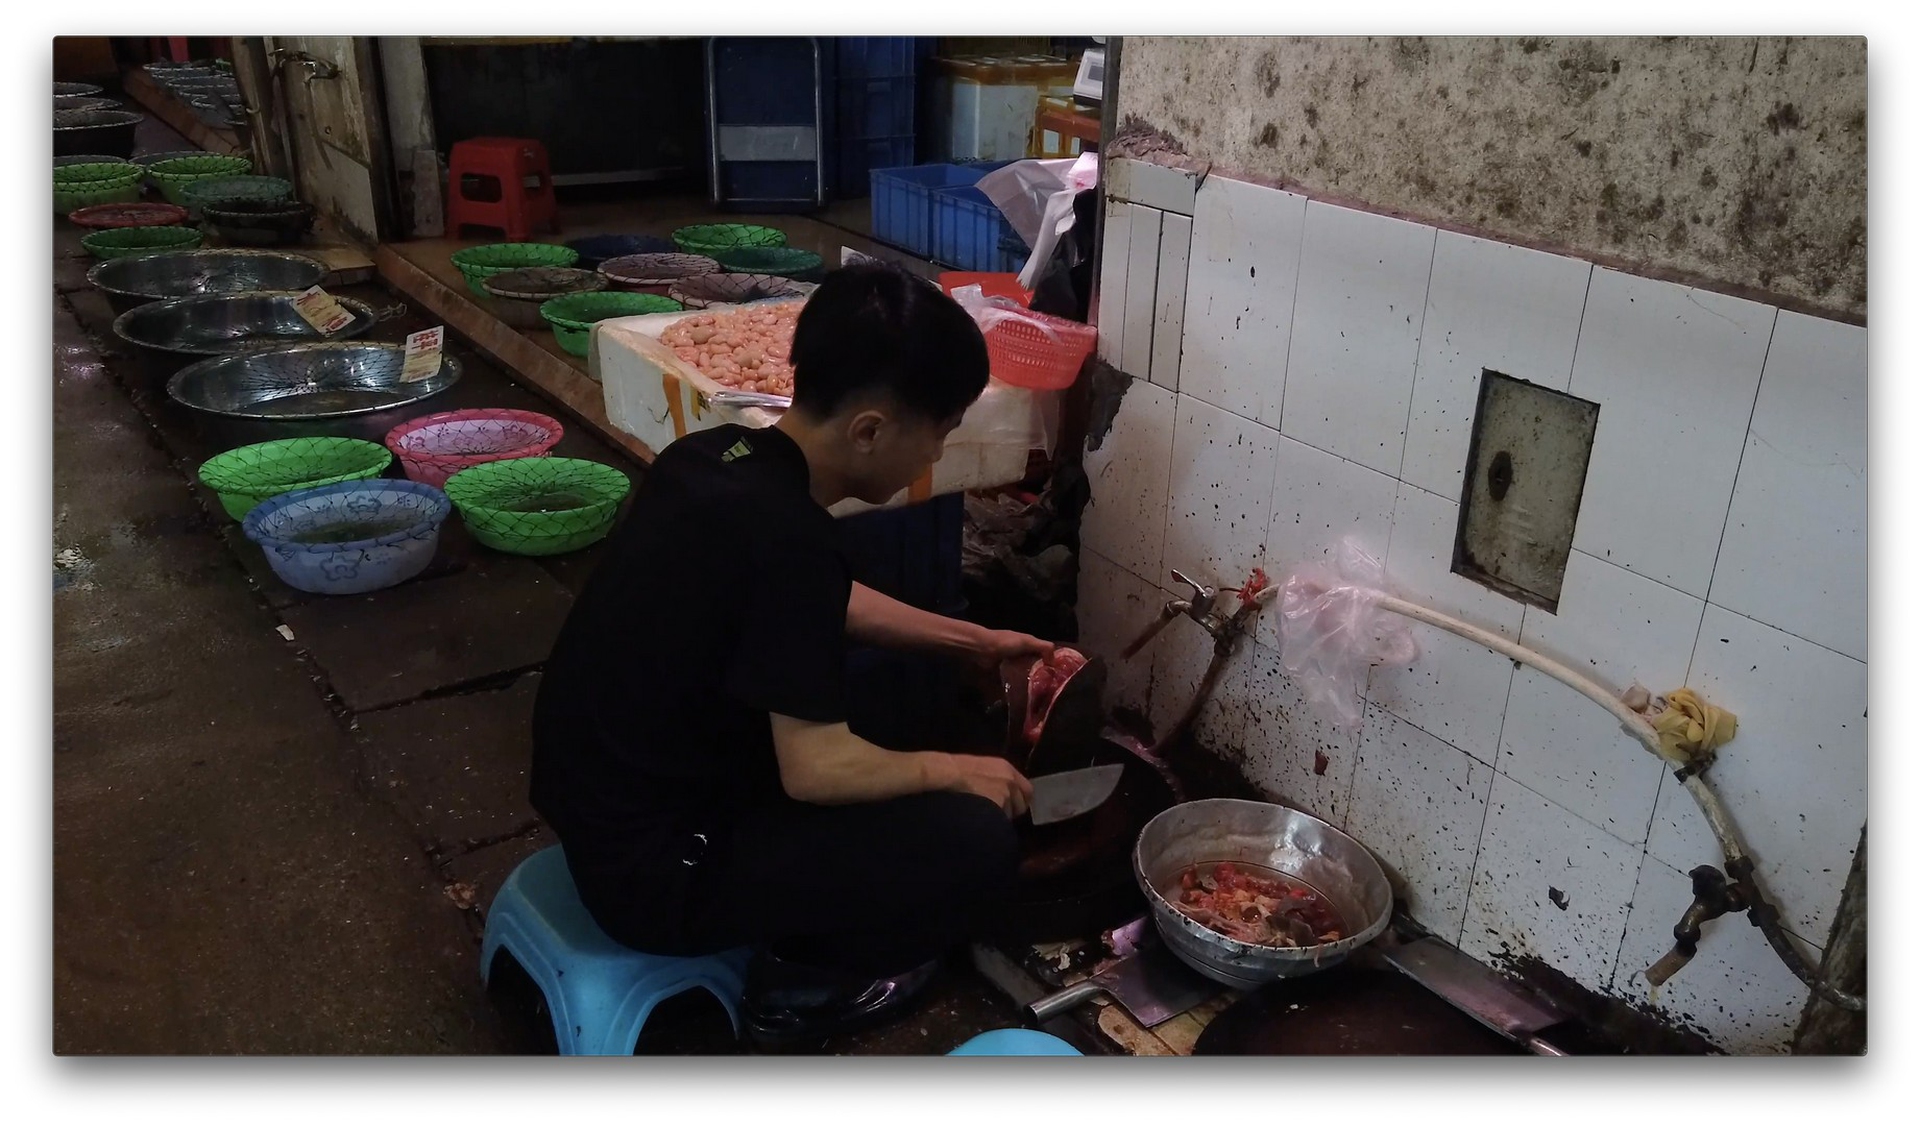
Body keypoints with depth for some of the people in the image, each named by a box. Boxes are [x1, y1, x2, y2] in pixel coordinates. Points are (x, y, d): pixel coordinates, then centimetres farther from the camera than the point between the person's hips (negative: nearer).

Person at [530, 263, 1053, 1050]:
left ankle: (797, 923, 23)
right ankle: (800, 983, 10)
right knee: (975, 842, -12)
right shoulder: (785, 536, -28)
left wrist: (969, 640, 17)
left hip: (604, 801, 9)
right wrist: (956, 771, -7)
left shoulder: (714, 456, -1)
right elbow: (818, 770, -24)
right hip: (651, 868, -9)